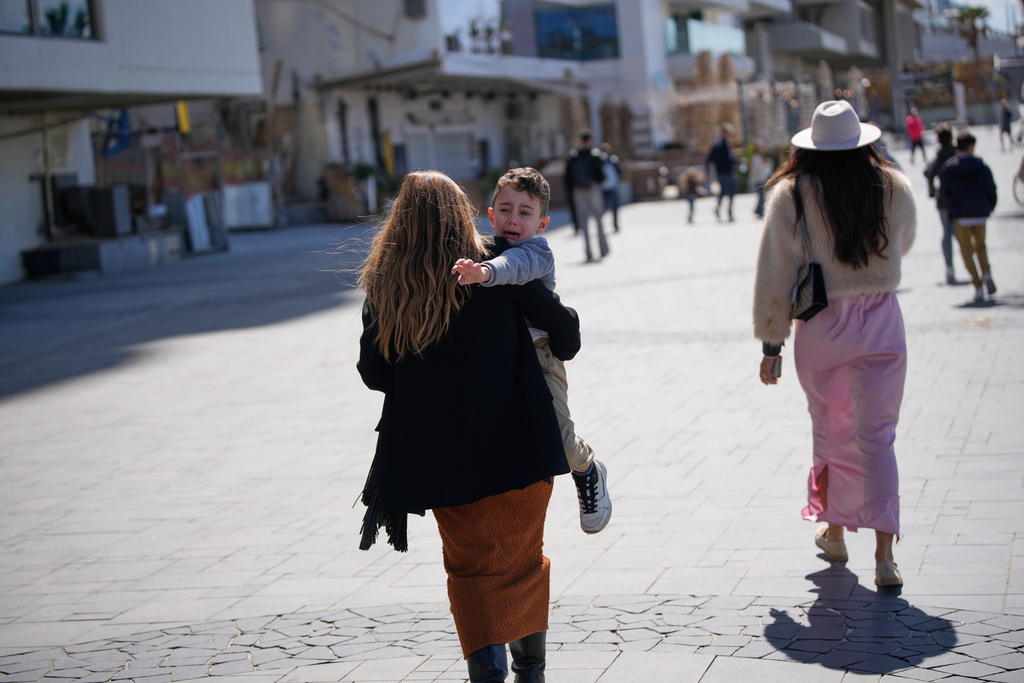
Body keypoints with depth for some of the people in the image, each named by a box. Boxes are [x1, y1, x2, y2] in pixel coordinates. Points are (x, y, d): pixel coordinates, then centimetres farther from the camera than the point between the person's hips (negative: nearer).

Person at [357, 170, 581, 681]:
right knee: (524, 558, 18)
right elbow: (562, 323, -2)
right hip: (518, 444, 0)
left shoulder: (385, 284, -3)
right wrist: (561, 352, 20)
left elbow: (373, 373, 0)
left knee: (471, 566, 12)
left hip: (442, 455, 0)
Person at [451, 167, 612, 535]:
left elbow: (516, 265, -39)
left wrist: (484, 272, -58)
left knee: (557, 434, -7)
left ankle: (587, 471, 27)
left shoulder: (537, 251, -14)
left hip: (537, 355, -5)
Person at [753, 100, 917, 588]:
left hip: (821, 329, 0)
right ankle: (884, 552, -7)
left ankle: (834, 531, 32)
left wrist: (771, 345, 3)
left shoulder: (790, 196, -8)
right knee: (876, 434, 2)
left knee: (831, 431, 18)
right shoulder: (894, 189, -3)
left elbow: (774, 277, -4)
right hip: (881, 323, 0)